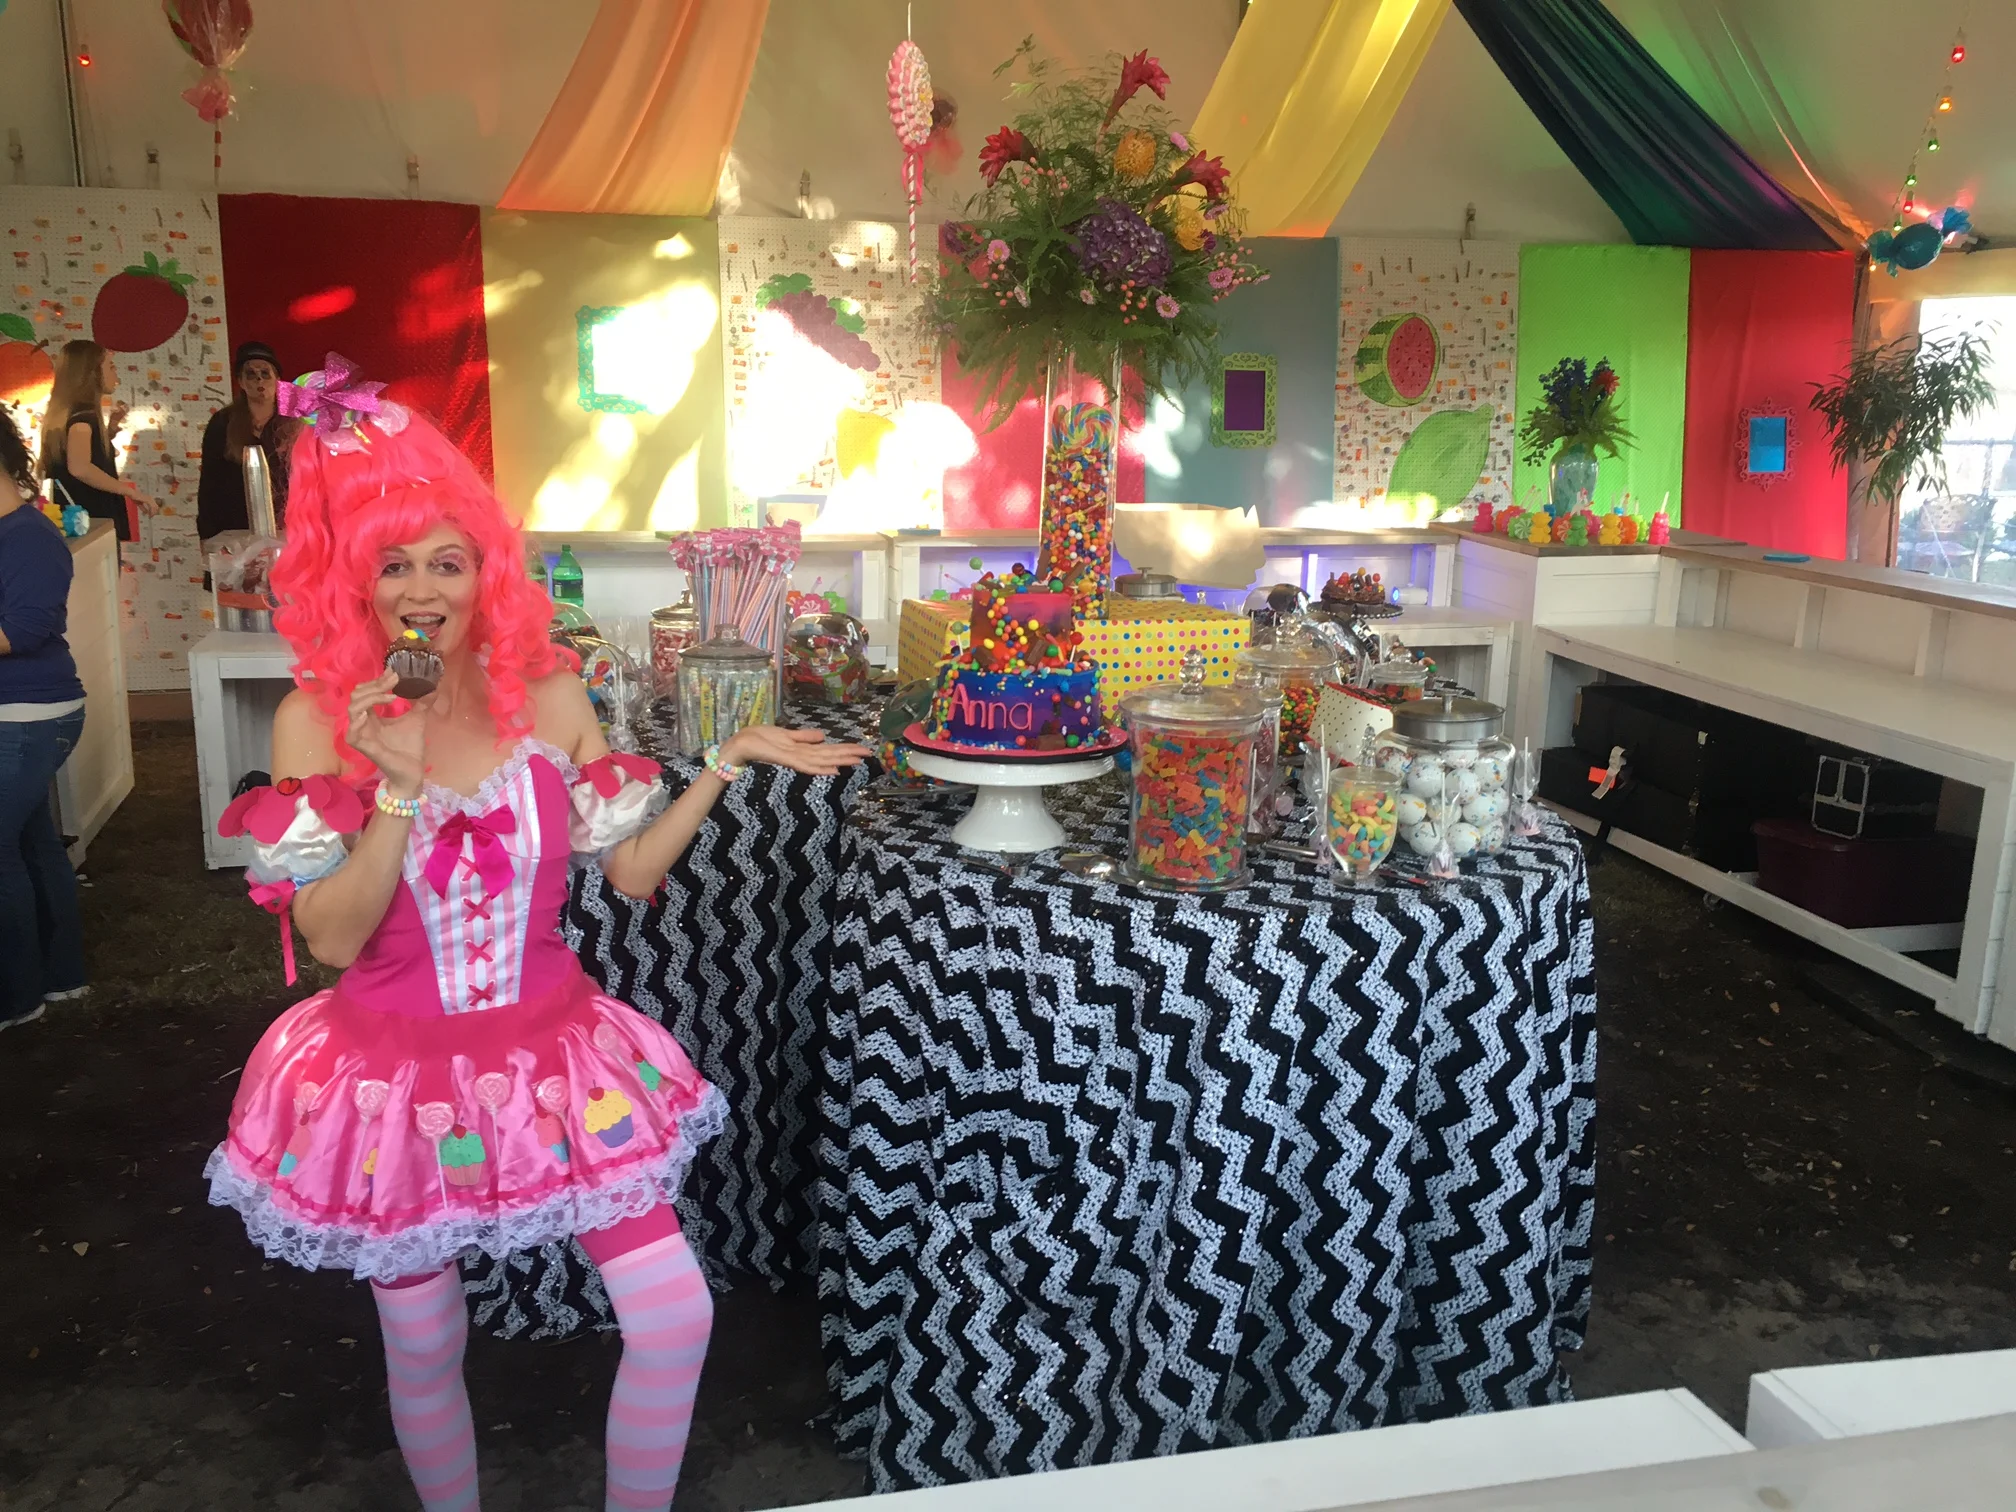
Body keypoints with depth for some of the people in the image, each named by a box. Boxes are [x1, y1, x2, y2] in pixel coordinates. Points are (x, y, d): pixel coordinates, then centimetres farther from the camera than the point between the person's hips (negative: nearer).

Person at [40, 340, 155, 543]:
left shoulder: (67, 412, 15)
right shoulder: (82, 414, -15)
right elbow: (80, 468, -31)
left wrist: (110, 429, 15)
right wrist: (131, 491, -24)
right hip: (93, 522, -10)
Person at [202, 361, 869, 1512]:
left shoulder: (548, 697, -4)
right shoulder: (317, 718, -9)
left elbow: (631, 868, 1)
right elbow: (333, 939, -14)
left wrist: (730, 761, -5)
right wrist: (399, 788, -25)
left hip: (549, 1050, 2)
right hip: (400, 1069, -1)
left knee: (675, 1315, -3)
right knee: (424, 1349, 14)